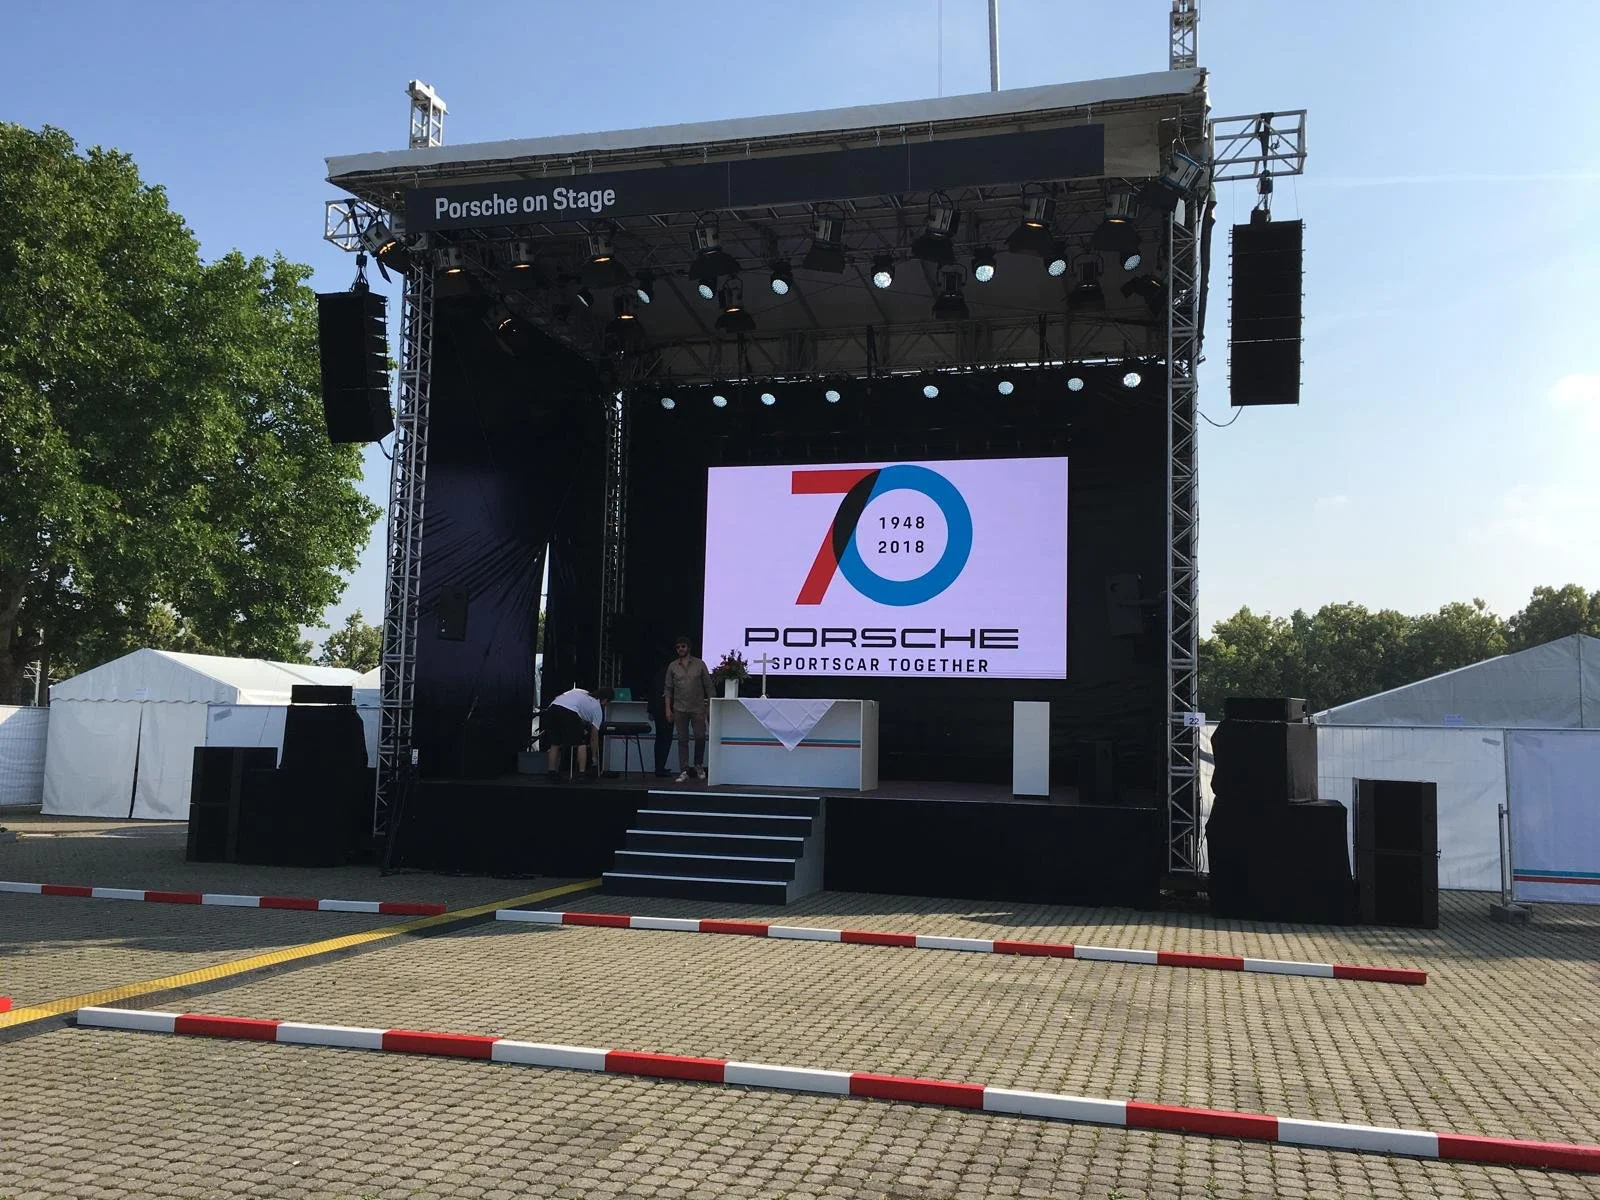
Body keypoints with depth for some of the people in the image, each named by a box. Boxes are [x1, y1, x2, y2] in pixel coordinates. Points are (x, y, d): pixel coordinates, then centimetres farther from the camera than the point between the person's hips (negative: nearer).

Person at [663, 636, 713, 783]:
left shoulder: (700, 664, 1)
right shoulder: (672, 666, 5)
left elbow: (708, 686, 3)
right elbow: (668, 689, 6)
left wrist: (710, 705, -2)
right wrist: (668, 709, -1)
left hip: (698, 708, -1)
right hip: (680, 709, 1)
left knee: (700, 737, -2)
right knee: (682, 740, 1)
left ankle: (698, 765, 22)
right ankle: (684, 772, 4)